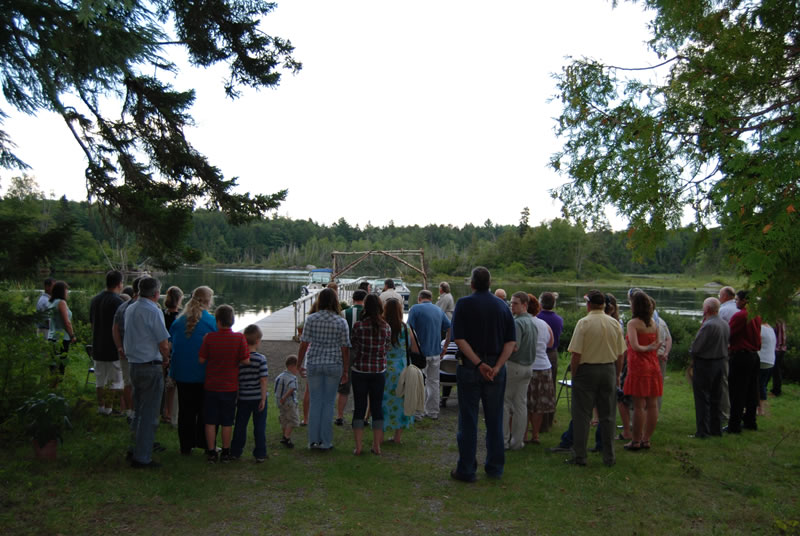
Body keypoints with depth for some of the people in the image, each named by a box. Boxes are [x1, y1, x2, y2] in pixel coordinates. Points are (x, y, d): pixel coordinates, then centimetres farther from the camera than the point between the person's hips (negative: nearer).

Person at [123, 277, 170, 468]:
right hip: (151, 367, -8)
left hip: (134, 365, 8)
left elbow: (130, 338, 15)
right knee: (149, 415, 0)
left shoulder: (130, 309, 10)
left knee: (138, 411, 20)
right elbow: (164, 344, -18)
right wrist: (166, 359, 4)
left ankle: (136, 449, 29)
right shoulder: (153, 311, -16)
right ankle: (142, 457, 5)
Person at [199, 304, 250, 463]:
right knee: (227, 422, 10)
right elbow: (246, 361, -11)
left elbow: (201, 359, -5)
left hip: (211, 386, 0)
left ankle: (211, 452, 15)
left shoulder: (209, 337, -9)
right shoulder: (239, 338, -11)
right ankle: (226, 453, 18)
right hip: (230, 387, 0)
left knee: (210, 421, 10)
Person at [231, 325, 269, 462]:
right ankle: (260, 454, 10)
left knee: (240, 425, 14)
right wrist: (263, 398, -8)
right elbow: (263, 380, -15)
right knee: (259, 426, 6)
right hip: (258, 397, -3)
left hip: (243, 398, 3)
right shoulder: (261, 359, -13)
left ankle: (235, 452, 22)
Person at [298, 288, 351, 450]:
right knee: (328, 403, 8)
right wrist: (345, 371, 3)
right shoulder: (341, 322, -5)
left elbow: (304, 344, -3)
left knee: (315, 402, 11)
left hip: (314, 364, 1)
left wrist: (299, 364, 9)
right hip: (334, 365, -1)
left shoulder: (311, 319, -3)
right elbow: (345, 349, -4)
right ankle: (325, 442, 13)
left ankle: (313, 440, 15)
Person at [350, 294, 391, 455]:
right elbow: (387, 349, 5)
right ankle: (377, 446, 15)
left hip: (360, 370, -2)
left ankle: (358, 446, 7)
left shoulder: (358, 326, -10)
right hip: (379, 371, 2)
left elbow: (353, 347, 0)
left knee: (359, 407, 6)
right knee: (377, 407, 10)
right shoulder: (386, 327, -3)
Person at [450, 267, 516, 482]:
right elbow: (511, 341, -3)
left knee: (468, 420, 3)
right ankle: (495, 468, 21)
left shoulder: (464, 304, -5)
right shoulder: (502, 305, 5)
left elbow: (459, 338, -14)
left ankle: (466, 470, 9)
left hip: (469, 367, -3)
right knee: (494, 420, 12)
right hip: (496, 367, 3)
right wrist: (497, 366, -11)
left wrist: (479, 364, -15)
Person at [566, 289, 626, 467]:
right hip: (609, 370, 4)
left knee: (582, 415, 3)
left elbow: (576, 354, -14)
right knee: (607, 415, 11)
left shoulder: (583, 323, -12)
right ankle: (609, 457, 17)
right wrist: (617, 375, 16)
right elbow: (620, 354, 6)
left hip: (586, 370, -4)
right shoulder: (615, 323, 2)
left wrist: (574, 374, -3)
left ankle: (579, 456, 7)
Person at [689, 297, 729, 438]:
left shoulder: (708, 325, -23)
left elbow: (695, 347, -20)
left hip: (704, 364, -8)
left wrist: (691, 353, 1)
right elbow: (725, 343, 13)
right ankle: (716, 429, 25)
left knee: (702, 399, 0)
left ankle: (702, 431, 3)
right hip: (720, 362, 8)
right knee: (716, 398, 17)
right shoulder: (725, 324, 5)